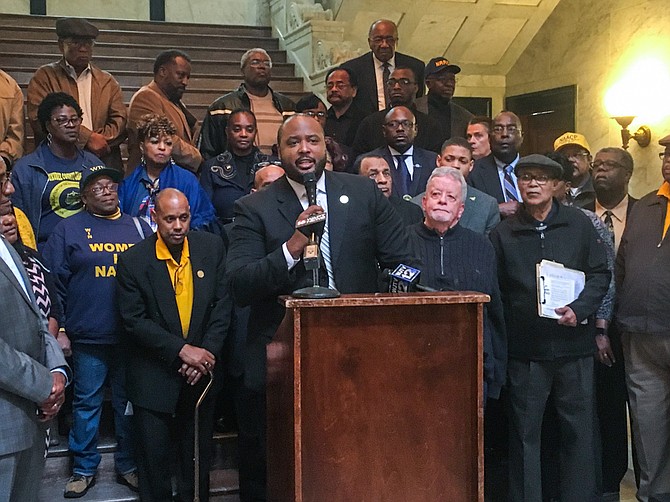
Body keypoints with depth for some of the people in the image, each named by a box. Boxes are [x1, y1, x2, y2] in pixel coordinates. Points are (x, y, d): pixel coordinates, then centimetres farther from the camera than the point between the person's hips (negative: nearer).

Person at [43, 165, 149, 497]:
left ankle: (128, 465, 24)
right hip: (88, 336, -2)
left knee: (129, 401, 11)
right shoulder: (68, 229, 2)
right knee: (86, 402, 6)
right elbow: (53, 281, 0)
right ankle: (84, 468, 20)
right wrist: (58, 328, -5)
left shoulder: (139, 228, 9)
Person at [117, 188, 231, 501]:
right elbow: (134, 320, -13)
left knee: (197, 455, 15)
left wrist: (207, 353, -12)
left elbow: (223, 304, -1)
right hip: (154, 376, -2)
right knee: (154, 457, 7)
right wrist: (182, 350, -19)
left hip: (200, 370, 2)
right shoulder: (132, 261, -10)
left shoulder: (212, 247, -2)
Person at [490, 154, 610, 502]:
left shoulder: (579, 224, 5)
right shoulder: (503, 233, 5)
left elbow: (600, 274, 4)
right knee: (525, 432, 6)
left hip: (574, 344, 1)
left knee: (578, 430, 7)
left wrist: (579, 309, -11)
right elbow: (494, 291, 4)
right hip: (525, 347, 0)